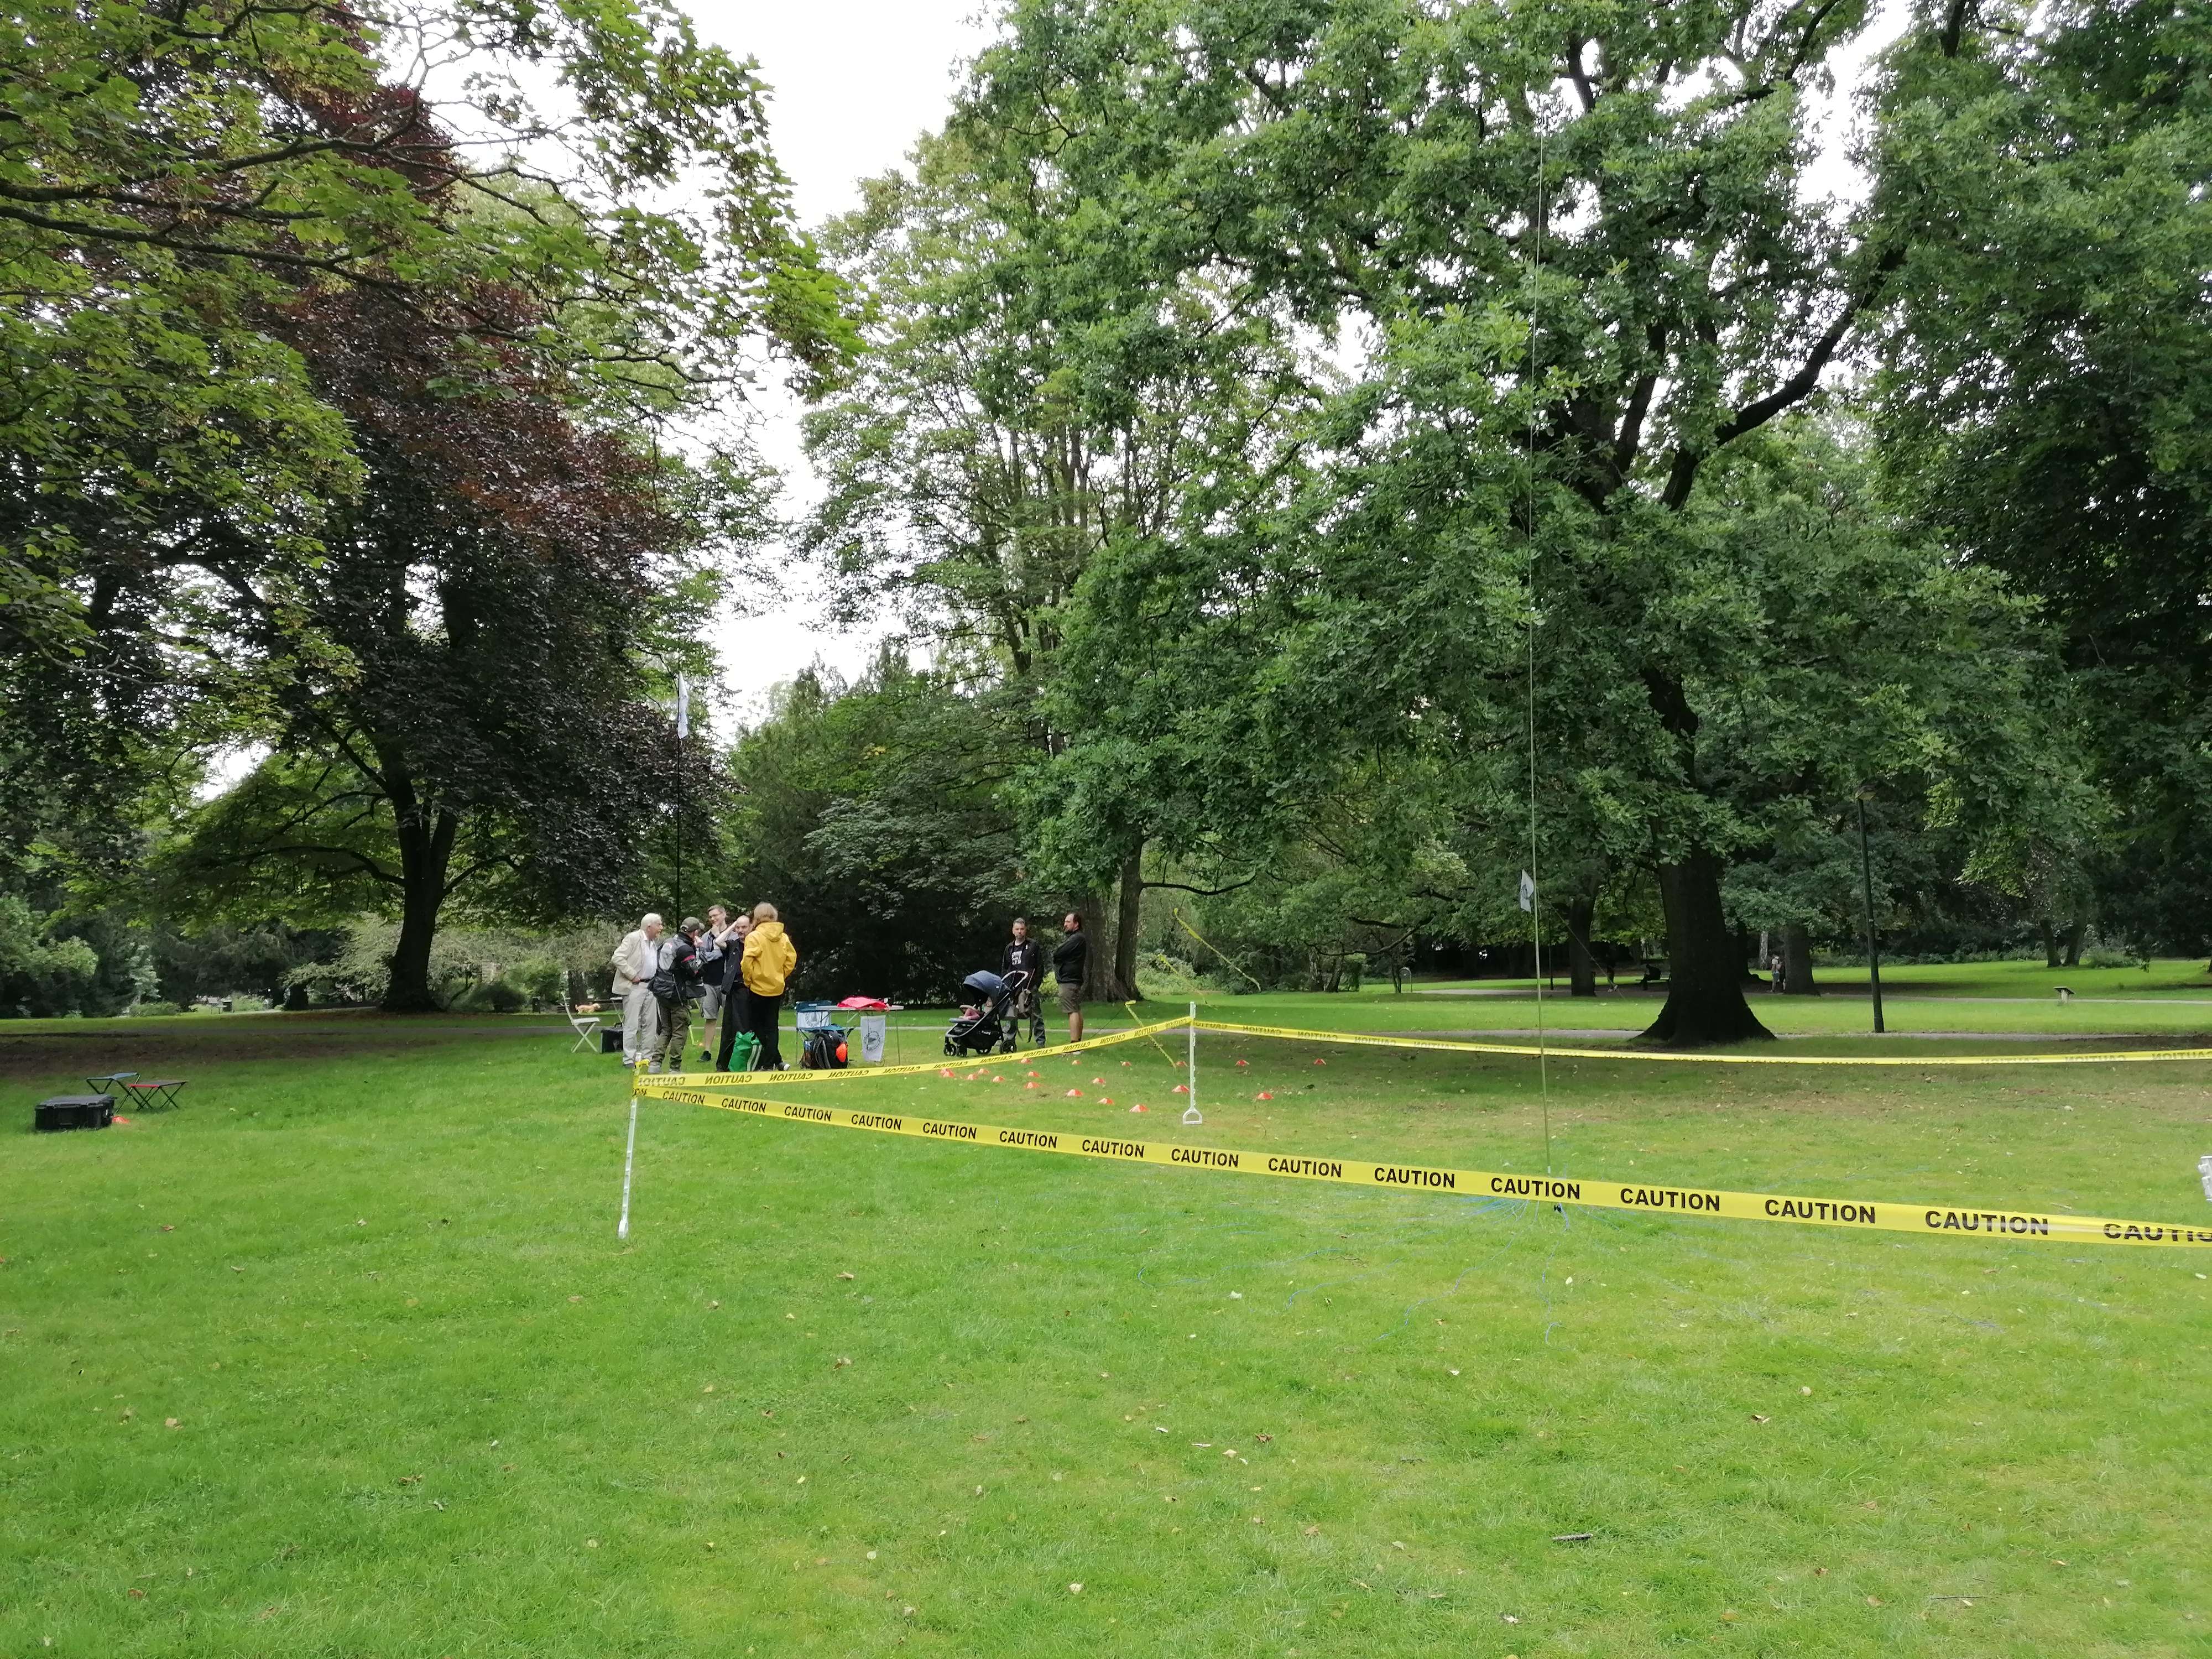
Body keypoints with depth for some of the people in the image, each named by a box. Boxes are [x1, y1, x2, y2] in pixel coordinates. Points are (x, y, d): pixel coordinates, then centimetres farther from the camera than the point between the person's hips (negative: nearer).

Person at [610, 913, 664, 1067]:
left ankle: (645, 1055, 18)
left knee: (651, 1022, 9)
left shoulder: (656, 942, 14)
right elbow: (618, 958, -18)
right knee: (631, 1024, -5)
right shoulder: (633, 938, -10)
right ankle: (629, 1059, -1)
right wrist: (633, 976, -17)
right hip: (634, 986, -8)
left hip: (649, 986, 8)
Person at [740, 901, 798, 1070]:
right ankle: (769, 1063, 12)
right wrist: (780, 976, 12)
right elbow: (792, 959, 2)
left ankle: (776, 1060, 1)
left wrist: (748, 980, -4)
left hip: (758, 988, -5)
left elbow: (748, 962, -18)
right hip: (777, 989, 5)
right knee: (771, 1026, 12)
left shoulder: (754, 937, -12)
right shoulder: (784, 937, 1)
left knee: (756, 1026, 5)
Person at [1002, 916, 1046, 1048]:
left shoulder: (1034, 946, 4)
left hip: (1030, 987, -4)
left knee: (1036, 1015, -1)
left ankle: (1040, 1043, 3)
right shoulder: (1009, 948, 16)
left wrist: (1036, 985, -8)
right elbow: (1004, 969, 20)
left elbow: (1040, 967, 0)